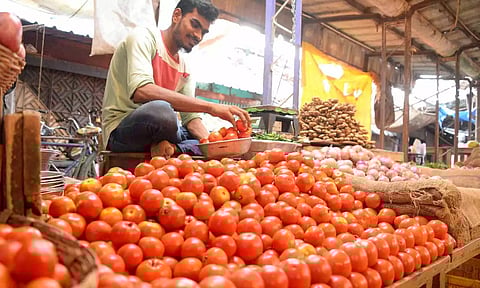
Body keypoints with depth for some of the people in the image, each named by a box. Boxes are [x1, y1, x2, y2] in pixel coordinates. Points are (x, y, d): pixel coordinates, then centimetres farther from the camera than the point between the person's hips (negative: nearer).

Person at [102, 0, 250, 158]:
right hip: (121, 128, -7)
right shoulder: (144, 37, -8)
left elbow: (191, 117, 9)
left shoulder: (185, 67, 15)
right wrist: (210, 106, -32)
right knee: (161, 110, -39)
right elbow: (140, 92, -27)